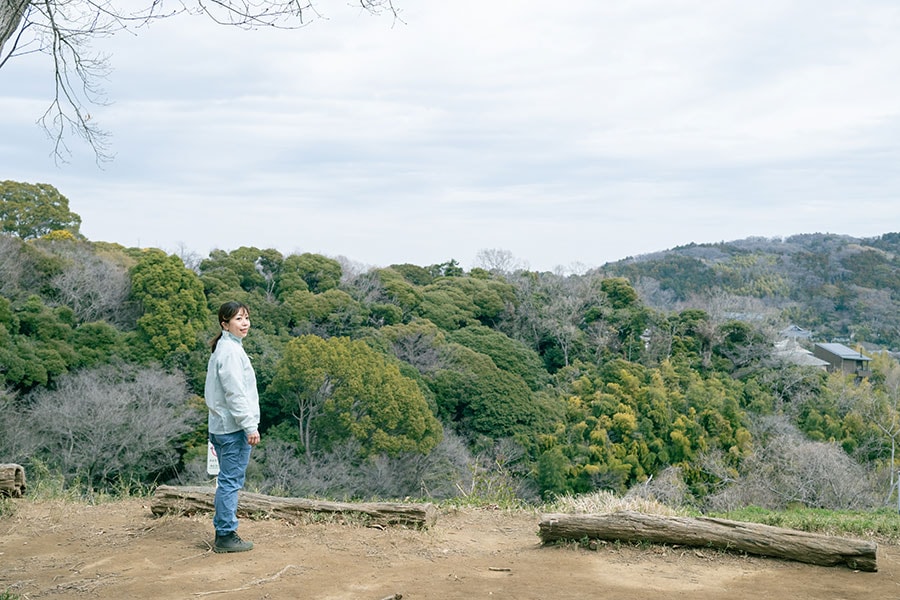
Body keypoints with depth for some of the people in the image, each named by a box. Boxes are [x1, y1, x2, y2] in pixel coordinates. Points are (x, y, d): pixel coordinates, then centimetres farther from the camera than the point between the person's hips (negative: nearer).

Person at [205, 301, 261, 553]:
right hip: (233, 428, -10)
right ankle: (226, 536, 1)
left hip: (222, 427, 10)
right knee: (230, 481, -4)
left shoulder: (225, 348, 17)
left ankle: (223, 531, 22)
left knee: (229, 481, 15)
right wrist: (250, 426, -19)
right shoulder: (230, 351, -14)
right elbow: (235, 394, -20)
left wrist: (249, 424, 22)